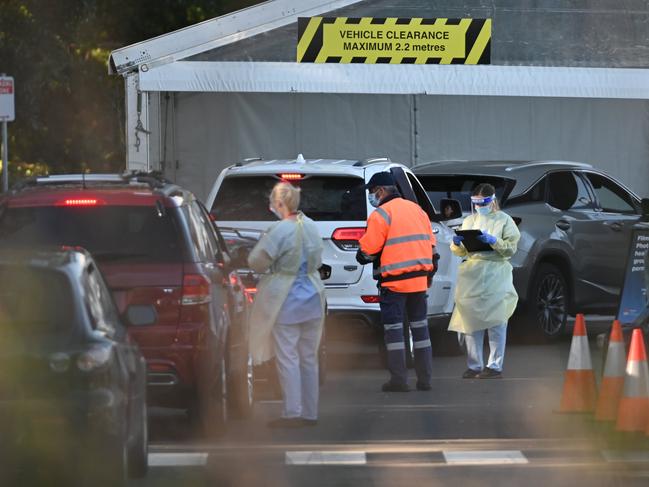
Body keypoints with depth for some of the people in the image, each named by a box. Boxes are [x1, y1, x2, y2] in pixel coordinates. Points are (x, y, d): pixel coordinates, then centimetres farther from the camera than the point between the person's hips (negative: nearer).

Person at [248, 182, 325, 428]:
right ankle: (310, 413, 16)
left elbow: (256, 261, -14)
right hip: (312, 298, 7)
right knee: (308, 357, 12)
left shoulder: (280, 230, -19)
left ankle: (292, 413, -4)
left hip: (286, 301, -7)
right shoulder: (310, 226, 5)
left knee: (287, 357, -2)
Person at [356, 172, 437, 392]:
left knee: (393, 328, -2)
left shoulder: (381, 214, -9)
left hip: (394, 280, -7)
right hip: (419, 279, 7)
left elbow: (368, 249, -12)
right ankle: (424, 378, 14)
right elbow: (430, 243, 17)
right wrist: (429, 273, 23)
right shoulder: (416, 209, 14)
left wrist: (362, 257, 10)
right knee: (419, 326, 13)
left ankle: (399, 379, -4)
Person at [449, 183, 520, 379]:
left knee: (495, 322, -6)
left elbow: (510, 249, -3)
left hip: (495, 274, -4)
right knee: (471, 322, 3)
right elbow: (460, 252, 17)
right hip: (471, 276, 4)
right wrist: (457, 244, -5)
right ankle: (474, 366, 8)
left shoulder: (504, 220, 5)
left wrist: (493, 241, -17)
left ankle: (495, 366, -4)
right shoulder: (469, 221, 18)